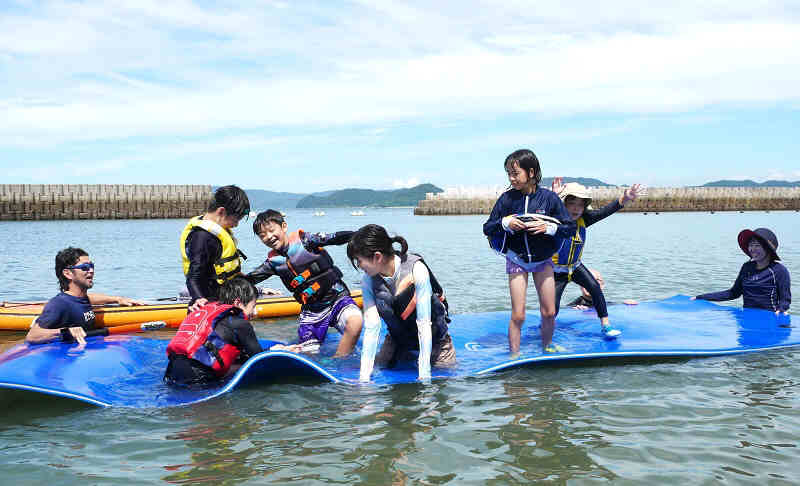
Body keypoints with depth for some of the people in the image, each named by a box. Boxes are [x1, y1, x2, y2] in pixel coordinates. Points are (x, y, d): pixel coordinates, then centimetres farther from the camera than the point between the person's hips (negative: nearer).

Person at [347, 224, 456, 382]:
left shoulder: (416, 269, -31)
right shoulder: (368, 281, -18)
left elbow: (424, 323, -31)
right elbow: (371, 328, -20)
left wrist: (424, 374, -33)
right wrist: (364, 376, -28)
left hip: (431, 331, -3)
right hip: (399, 332, 3)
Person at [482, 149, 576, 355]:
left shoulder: (548, 197, -12)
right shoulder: (507, 199, -10)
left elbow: (571, 228, -8)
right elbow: (487, 228, -4)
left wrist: (548, 227, -24)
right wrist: (505, 223, -22)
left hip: (543, 259, 1)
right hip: (516, 259, -1)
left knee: (549, 312, 6)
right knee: (518, 315, -3)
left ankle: (547, 346, 31)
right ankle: (514, 355, 12)